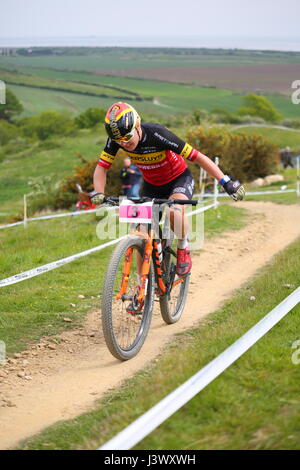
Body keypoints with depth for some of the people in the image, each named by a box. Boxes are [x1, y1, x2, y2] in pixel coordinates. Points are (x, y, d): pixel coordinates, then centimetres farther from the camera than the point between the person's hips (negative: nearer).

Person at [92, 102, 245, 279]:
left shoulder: (156, 134, -34)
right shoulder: (116, 139, -21)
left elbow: (197, 157, -30)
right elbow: (101, 168, -13)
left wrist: (227, 182, -32)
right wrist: (99, 194, -34)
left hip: (179, 179, -5)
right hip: (152, 184, 5)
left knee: (175, 212, -36)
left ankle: (183, 248, -7)